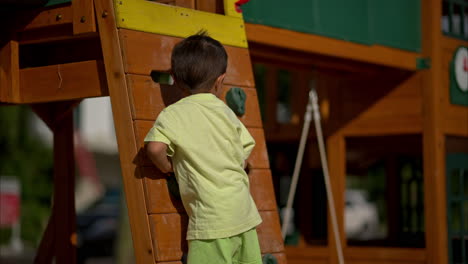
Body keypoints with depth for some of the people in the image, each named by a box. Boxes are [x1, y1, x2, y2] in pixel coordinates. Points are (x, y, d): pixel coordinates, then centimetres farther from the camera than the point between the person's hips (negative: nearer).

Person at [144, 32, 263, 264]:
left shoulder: (172, 115, -4)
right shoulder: (226, 111, 11)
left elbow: (155, 148, -19)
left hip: (212, 218, -6)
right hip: (244, 212, 6)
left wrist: (168, 167, 0)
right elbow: (244, 155, 14)